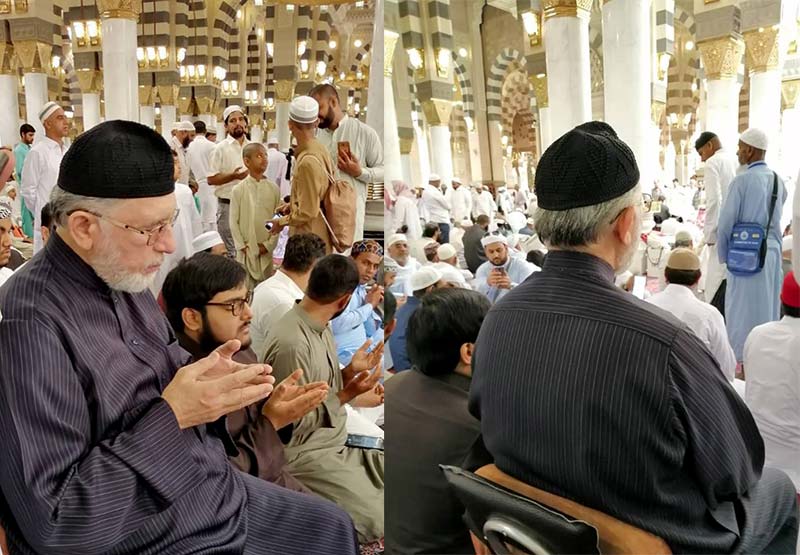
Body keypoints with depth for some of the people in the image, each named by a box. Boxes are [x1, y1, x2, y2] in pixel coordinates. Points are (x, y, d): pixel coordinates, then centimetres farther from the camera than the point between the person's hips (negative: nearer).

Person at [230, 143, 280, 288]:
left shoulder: (273, 189, 0)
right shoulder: (238, 190, -4)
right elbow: (234, 221, -3)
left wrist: (269, 244, -6)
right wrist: (242, 246, -8)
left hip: (266, 250, 2)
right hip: (246, 251, -2)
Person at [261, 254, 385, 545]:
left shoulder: (321, 326, 4)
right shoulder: (292, 343, -26)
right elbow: (292, 424, -22)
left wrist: (350, 372, -5)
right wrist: (346, 395, -21)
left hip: (338, 443, 9)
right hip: (307, 455, -9)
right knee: (379, 522, -15)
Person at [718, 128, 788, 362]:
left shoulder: (742, 181, -14)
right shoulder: (778, 181, 4)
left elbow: (725, 223, -12)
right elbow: (775, 218, 13)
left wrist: (723, 255, 0)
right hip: (773, 251, 6)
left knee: (743, 309, 3)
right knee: (768, 306, 16)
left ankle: (742, 362, 10)